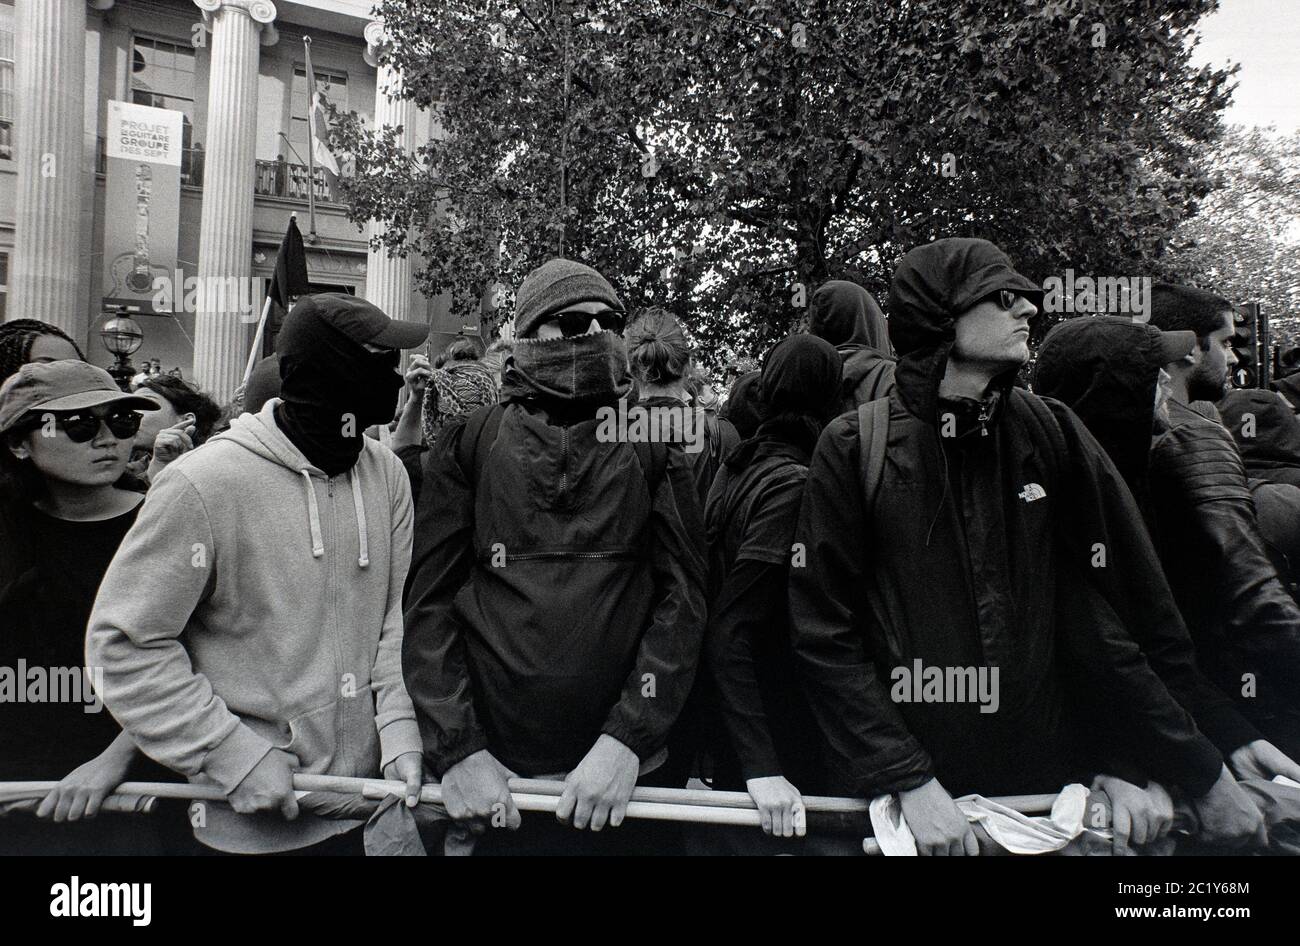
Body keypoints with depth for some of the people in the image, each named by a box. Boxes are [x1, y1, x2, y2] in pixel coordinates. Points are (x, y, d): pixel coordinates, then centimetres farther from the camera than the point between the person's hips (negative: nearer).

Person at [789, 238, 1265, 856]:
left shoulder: (1049, 433, 0)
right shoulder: (854, 446, -9)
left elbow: (1104, 614, 1)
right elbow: (824, 634, -9)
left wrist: (1128, 765, -6)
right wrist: (908, 780, -14)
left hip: (1043, 780, 3)